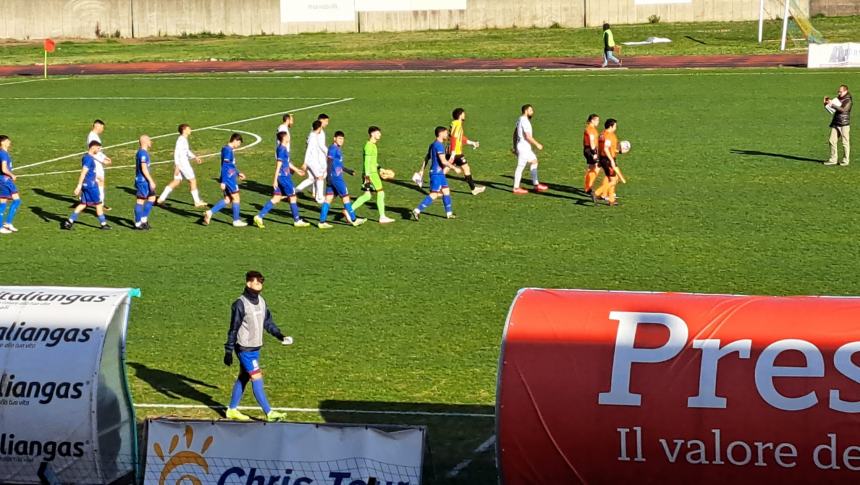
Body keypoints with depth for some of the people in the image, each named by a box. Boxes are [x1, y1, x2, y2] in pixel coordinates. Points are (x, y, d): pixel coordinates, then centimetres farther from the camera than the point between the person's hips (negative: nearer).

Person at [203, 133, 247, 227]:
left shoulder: (228, 149, 13)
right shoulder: (228, 150, -17)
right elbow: (224, 167, -20)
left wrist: (238, 173, 26)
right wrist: (223, 182, -22)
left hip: (230, 178, 9)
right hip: (229, 179, -9)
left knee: (227, 200, 10)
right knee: (236, 198, 2)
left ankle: (210, 213, 2)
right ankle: (236, 221, 11)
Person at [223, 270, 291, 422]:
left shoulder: (261, 301, 6)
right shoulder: (240, 304, -16)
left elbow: (268, 322, 15)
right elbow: (233, 329, -13)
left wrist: (279, 336, 2)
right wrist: (228, 352, -11)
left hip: (256, 348, 8)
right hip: (244, 349, -8)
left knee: (244, 378, 15)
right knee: (257, 379, -8)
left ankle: (232, 410, 25)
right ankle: (269, 413, -8)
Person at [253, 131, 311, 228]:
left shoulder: (284, 148, 13)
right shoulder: (282, 149, -16)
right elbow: (278, 165, -19)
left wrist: (296, 170, 36)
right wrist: (275, 180, -20)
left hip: (284, 176, 9)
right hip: (283, 177, -9)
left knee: (276, 198, 8)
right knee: (292, 197, 3)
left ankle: (259, 216, 3)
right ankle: (297, 220, 13)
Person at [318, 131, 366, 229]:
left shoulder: (338, 149, 18)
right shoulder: (333, 149, -12)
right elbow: (330, 163, -19)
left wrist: (347, 170, 37)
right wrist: (330, 176, -25)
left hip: (338, 176, 9)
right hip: (335, 177, -9)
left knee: (328, 198, 5)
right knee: (345, 197, 0)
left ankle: (322, 222, 2)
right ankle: (353, 220, 8)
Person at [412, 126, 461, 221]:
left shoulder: (433, 144, 13)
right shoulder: (439, 145, -17)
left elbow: (427, 158, 17)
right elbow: (443, 161, -22)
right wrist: (454, 168, -14)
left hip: (440, 173, 10)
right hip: (437, 173, -10)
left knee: (446, 191, 14)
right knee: (433, 194, -9)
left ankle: (449, 213, 20)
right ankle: (417, 210, -11)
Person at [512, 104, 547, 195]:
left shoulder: (520, 120, 13)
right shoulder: (525, 121, -18)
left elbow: (515, 134, 19)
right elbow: (528, 136, -23)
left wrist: (515, 147, 22)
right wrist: (537, 144, -13)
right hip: (524, 147, -10)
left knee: (534, 161, 15)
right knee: (520, 167, -3)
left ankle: (536, 185, 16)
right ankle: (516, 188, 3)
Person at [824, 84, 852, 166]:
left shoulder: (848, 101, -7)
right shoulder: (838, 99, 13)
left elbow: (843, 110, -22)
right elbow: (830, 108, 21)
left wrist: (832, 104, -23)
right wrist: (826, 103, 2)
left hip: (844, 125, -6)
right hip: (835, 123, 6)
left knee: (845, 143, 0)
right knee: (832, 141, 1)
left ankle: (845, 160, 8)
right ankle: (833, 159, 7)